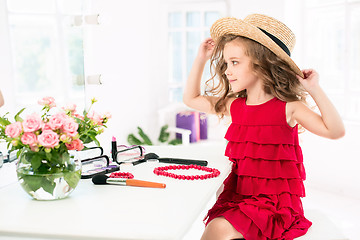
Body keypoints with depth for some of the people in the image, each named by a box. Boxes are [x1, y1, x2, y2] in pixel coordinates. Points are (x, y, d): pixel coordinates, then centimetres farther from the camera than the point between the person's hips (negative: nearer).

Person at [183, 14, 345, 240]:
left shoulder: (288, 108, -7)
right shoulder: (234, 106, 7)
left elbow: (336, 131, -15)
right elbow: (191, 99, 19)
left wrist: (315, 90, -19)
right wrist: (201, 60, 13)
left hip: (275, 201, -5)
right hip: (239, 195, 6)